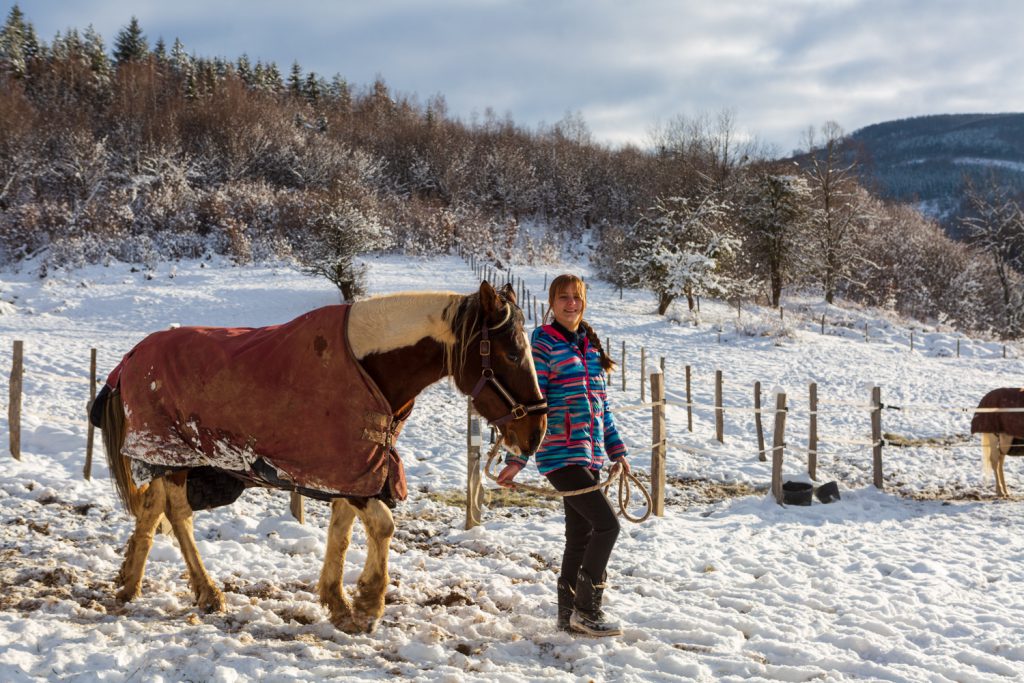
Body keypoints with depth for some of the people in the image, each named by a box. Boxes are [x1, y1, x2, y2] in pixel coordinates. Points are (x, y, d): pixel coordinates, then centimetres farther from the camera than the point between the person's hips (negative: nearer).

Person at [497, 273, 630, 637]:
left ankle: (569, 613, 21)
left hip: (589, 455, 8)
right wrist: (516, 458, -17)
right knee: (607, 522, -13)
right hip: (561, 453, -8)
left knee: (581, 534, 11)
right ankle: (587, 609, -1)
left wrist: (616, 450, 19)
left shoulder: (590, 345, 14)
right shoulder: (543, 343, -8)